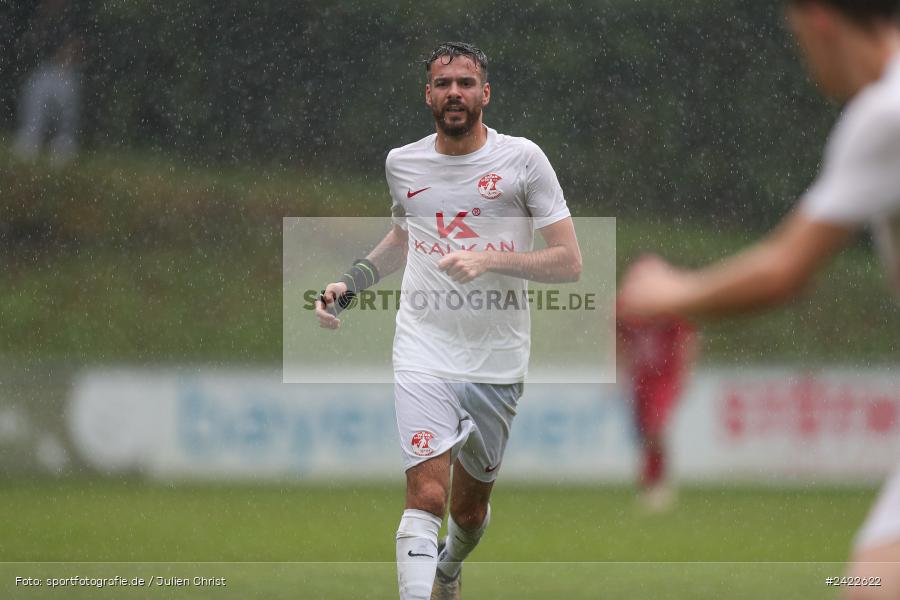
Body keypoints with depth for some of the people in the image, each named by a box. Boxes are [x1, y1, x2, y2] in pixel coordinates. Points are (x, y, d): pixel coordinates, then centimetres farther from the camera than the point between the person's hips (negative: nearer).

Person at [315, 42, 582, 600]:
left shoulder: (521, 158, -4)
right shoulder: (403, 163, 6)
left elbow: (569, 262, -6)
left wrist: (490, 261, -18)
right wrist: (350, 283, 16)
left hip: (498, 361, 0)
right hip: (424, 350, 0)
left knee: (470, 510, 14)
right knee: (427, 495, -19)